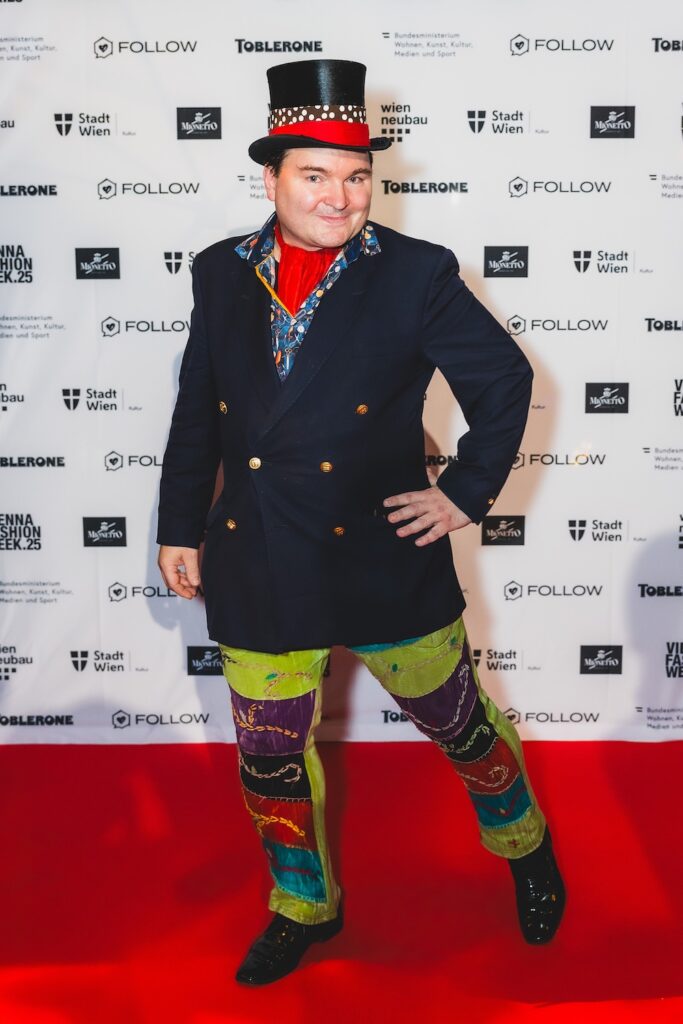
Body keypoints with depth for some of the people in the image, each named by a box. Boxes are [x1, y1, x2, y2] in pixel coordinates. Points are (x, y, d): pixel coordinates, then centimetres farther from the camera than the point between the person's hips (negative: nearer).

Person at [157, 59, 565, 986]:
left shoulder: (417, 274, -8)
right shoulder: (221, 274, 2)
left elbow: (504, 380, 1)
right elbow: (197, 413, 9)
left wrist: (467, 492, -3)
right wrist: (180, 526, 10)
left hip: (385, 563, -3)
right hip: (256, 569, 3)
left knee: (460, 723, 15)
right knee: (269, 758, 14)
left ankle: (528, 852, 46)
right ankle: (305, 908, 41)